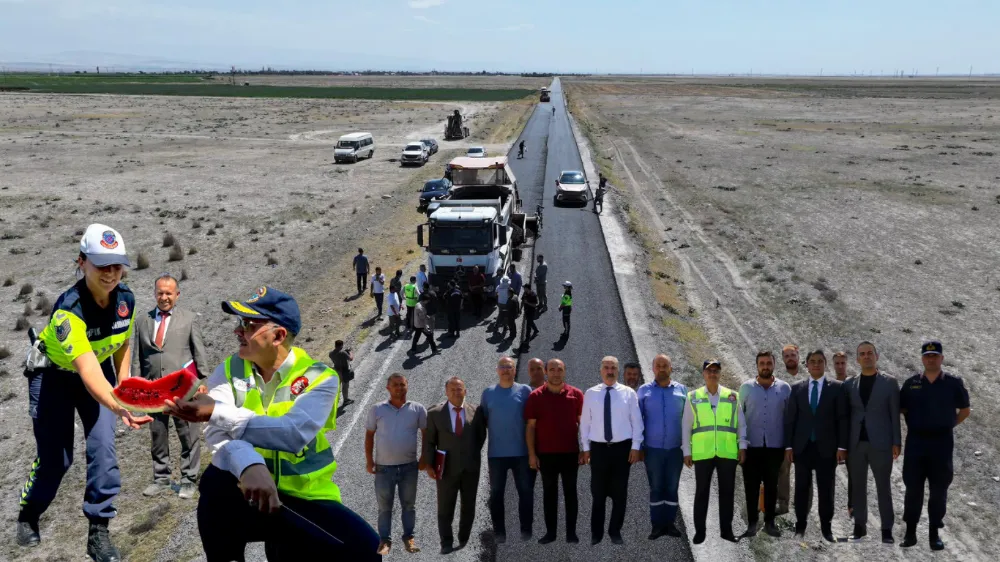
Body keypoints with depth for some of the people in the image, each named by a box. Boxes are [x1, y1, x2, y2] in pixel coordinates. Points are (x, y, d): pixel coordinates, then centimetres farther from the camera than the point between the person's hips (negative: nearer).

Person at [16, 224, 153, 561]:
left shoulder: (126, 299, -18)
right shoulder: (68, 310, -37)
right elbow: (88, 372, -46)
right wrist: (120, 409, -60)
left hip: (99, 372, 4)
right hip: (53, 376, -4)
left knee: (103, 450, -8)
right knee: (55, 457, 0)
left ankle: (98, 532, 2)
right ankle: (28, 516, 30)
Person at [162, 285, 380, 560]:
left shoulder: (319, 378, -8)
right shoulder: (229, 371, -1)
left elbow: (293, 434, -26)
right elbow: (219, 434, -18)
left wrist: (216, 411, -29)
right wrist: (249, 466, -41)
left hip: (305, 500, -1)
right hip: (250, 494, 2)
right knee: (216, 481, -32)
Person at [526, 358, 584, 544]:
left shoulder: (576, 394, 0)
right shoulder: (535, 396, -1)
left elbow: (582, 423, 4)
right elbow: (530, 426, 0)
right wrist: (531, 453, -4)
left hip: (571, 452, 0)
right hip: (546, 453, 0)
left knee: (570, 492, 6)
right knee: (549, 492, 8)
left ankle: (571, 532, 14)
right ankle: (550, 531, 15)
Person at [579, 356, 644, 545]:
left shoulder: (629, 393, 1)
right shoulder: (590, 393, 3)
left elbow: (636, 421, 1)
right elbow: (585, 422, 4)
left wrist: (636, 446, -4)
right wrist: (585, 447, 2)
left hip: (622, 447, 0)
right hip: (598, 448, 0)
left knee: (620, 493, 8)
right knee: (598, 493, 4)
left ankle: (615, 531, 21)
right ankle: (596, 533, 15)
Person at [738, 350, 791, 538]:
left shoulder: (784, 388, 2)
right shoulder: (746, 387, 1)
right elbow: (739, 415, 4)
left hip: (775, 445, 0)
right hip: (751, 445, 0)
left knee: (771, 486, 9)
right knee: (751, 486, 3)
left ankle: (769, 522, 19)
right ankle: (752, 523, 11)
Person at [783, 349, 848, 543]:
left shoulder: (837, 387, 3)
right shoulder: (797, 388, 7)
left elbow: (842, 419, 0)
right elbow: (790, 418, 6)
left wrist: (842, 446, -7)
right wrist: (788, 446, 0)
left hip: (826, 447, -1)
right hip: (802, 446, 1)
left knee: (826, 489, 4)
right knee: (801, 488, 5)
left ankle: (826, 527, 13)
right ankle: (800, 526, 13)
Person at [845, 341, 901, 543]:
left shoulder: (889, 382, 1)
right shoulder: (849, 384, 8)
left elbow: (895, 414, 0)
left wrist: (897, 442, -5)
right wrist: (843, 443, 2)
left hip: (880, 443, -3)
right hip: (856, 443, 3)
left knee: (883, 487, 2)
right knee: (858, 486, 7)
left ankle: (887, 529, 7)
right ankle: (860, 525, 15)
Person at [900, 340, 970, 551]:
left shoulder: (953, 382, 0)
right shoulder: (911, 383, 3)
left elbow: (965, 410, 10)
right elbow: (901, 409, 12)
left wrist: (949, 424, 3)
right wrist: (914, 425, 4)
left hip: (942, 442, -1)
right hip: (916, 441, 1)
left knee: (939, 489, 5)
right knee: (913, 488, 3)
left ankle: (934, 533, 14)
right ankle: (910, 532, 12)